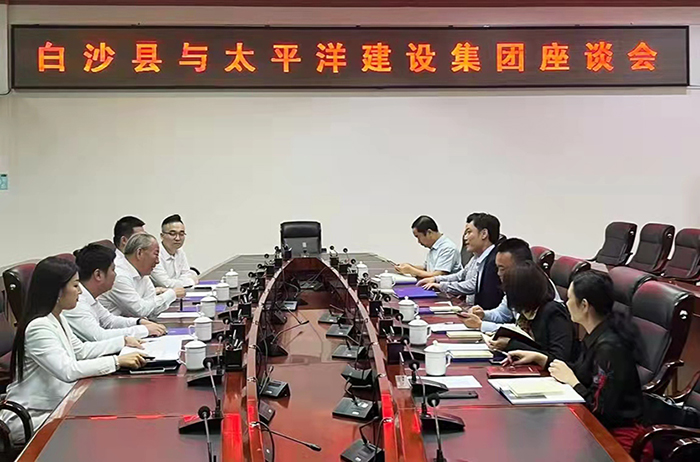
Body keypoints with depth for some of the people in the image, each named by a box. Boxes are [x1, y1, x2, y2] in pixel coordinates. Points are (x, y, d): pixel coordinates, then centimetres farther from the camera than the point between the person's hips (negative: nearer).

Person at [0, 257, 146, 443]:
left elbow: (81, 350, 22)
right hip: (30, 418, -9)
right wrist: (117, 361, -32)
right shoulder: (38, 328, -23)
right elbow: (67, 370, -32)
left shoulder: (58, 319, 8)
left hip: (54, 406, 9)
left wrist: (123, 342, 17)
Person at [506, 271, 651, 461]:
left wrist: (571, 381, -13)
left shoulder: (609, 348, -25)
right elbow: (581, 372, 19)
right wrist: (539, 358, 13)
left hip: (616, 436, -8)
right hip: (598, 425, 8)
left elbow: (600, 410, -24)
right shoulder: (598, 335, 3)